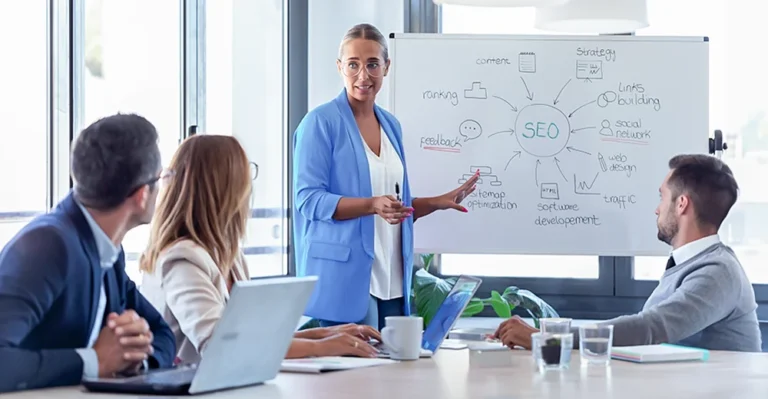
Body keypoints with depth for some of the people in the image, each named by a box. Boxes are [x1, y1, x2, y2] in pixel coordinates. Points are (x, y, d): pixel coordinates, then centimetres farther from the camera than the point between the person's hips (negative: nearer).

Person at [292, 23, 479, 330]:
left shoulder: (390, 124, 15)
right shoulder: (321, 122, -6)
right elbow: (309, 199, -14)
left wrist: (439, 202, 11)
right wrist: (373, 205, -24)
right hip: (345, 279, -7)